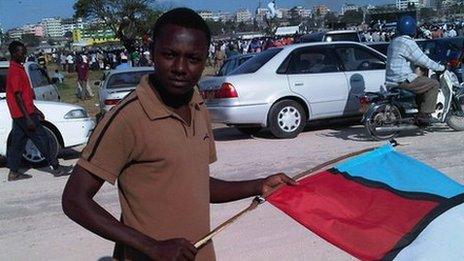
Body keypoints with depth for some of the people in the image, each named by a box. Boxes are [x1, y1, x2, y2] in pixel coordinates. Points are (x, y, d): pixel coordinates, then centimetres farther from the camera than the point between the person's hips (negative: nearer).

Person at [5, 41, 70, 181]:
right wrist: (28, 118, -23)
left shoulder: (18, 68, 15)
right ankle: (56, 168, 2)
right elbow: (17, 96, -21)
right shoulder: (15, 71, -16)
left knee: (18, 142, 11)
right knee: (42, 139, -4)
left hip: (19, 115, 10)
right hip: (23, 114, -10)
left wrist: (35, 110, 23)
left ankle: (13, 172, 16)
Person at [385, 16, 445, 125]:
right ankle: (424, 114, -7)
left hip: (392, 80, 10)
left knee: (424, 80, 29)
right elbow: (423, 61, -15)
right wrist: (441, 67, -3)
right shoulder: (408, 43, -15)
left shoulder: (394, 42, 16)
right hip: (403, 80, -10)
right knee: (434, 84, -4)